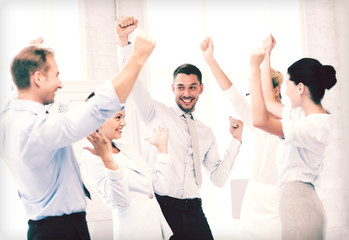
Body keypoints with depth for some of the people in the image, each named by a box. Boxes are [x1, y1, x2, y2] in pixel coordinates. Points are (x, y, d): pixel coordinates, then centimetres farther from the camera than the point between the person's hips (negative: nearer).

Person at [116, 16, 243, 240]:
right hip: (161, 207, -3)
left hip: (194, 212, 4)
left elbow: (219, 179, 13)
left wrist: (236, 139, 8)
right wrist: (123, 39, -16)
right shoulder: (157, 114, 7)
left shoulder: (206, 133, 17)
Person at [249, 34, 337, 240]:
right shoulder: (302, 114, 9)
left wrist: (255, 70, -24)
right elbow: (269, 102, 22)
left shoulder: (316, 126, -20)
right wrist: (267, 56, 24)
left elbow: (260, 120, -29)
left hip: (299, 203, -10)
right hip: (293, 199, 10)